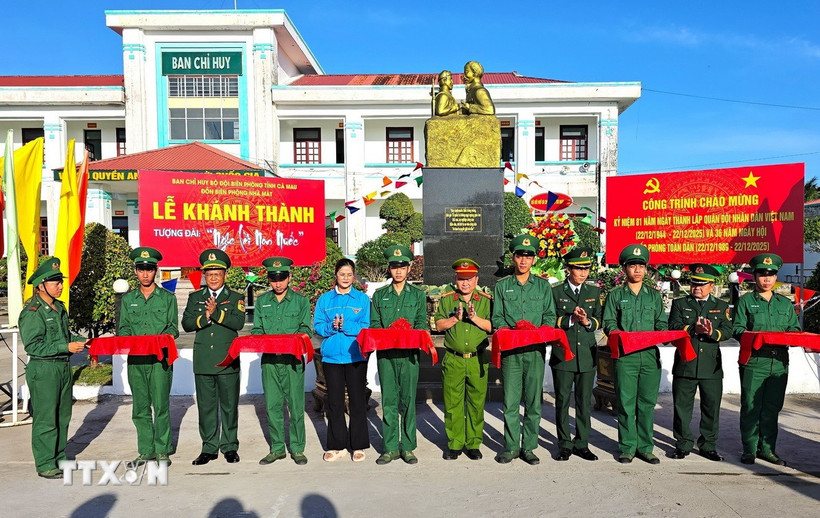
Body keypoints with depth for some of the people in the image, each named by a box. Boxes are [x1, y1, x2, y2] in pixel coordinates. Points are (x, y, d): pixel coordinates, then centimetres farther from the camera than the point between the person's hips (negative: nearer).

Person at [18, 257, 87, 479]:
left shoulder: (59, 307, 10)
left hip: (63, 367, 8)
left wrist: (82, 341, 4)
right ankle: (45, 465, 12)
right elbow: (33, 345, -18)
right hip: (43, 370, -8)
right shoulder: (32, 312, -14)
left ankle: (59, 458, 28)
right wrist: (66, 347, -20)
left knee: (63, 416, 15)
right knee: (45, 419, 0)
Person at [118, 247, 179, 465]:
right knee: (140, 408, 8)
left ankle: (163, 450, 9)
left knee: (161, 405, -2)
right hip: (135, 359, 3)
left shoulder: (168, 297, 5)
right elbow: (123, 328, 12)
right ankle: (146, 450, 18)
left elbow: (173, 327, 3)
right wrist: (128, 339, -9)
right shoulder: (127, 299, 13)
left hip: (160, 359, -3)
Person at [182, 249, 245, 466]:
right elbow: (186, 324, 1)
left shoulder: (236, 298, 5)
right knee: (206, 405, 7)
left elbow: (238, 322, -10)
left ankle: (229, 447, 17)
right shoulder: (195, 297, 12)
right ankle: (209, 448, 18)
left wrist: (217, 312, -18)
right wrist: (205, 317, -14)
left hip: (228, 361, -2)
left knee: (229, 405, 5)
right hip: (203, 361, 2)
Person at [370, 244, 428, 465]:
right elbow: (374, 324, 8)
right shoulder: (379, 295, 13)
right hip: (385, 354, 1)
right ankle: (391, 448, 12)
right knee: (388, 401, 3)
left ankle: (408, 447, 11)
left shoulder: (418, 295, 10)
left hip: (409, 354, -1)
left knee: (408, 400, 1)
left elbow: (422, 323, 3)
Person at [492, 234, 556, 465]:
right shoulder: (502, 286, 10)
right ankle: (511, 447, 12)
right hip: (510, 350, 0)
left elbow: (550, 315, 8)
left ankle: (528, 447, 14)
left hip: (535, 350, 1)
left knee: (533, 401, 4)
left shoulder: (543, 285, 12)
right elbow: (497, 318, 6)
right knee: (510, 401, 0)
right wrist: (510, 331, -12)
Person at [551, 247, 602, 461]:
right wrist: (570, 319, -17)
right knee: (562, 401, 3)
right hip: (563, 354, -3)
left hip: (587, 355, 3)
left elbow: (599, 321, 10)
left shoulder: (594, 292, 12)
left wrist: (588, 321, -11)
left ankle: (582, 444, 19)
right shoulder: (556, 292, 2)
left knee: (584, 401, 8)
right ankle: (565, 444, 13)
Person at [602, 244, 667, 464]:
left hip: (650, 355, 2)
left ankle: (645, 447, 17)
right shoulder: (615, 295, 8)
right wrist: (619, 334, -14)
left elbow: (661, 323, 14)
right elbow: (609, 323, 4)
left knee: (647, 403, 6)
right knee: (626, 403, 0)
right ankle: (627, 448, 10)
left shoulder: (654, 295, 16)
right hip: (625, 356, -2)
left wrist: (660, 335, -7)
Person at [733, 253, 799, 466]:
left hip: (780, 362, 4)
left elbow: (795, 329, 16)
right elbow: (737, 329, 0)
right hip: (753, 362, -3)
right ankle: (749, 449, 8)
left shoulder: (786, 304, 18)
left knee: (772, 408, 8)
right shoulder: (746, 301, 7)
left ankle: (767, 448, 18)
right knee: (751, 407, -1)